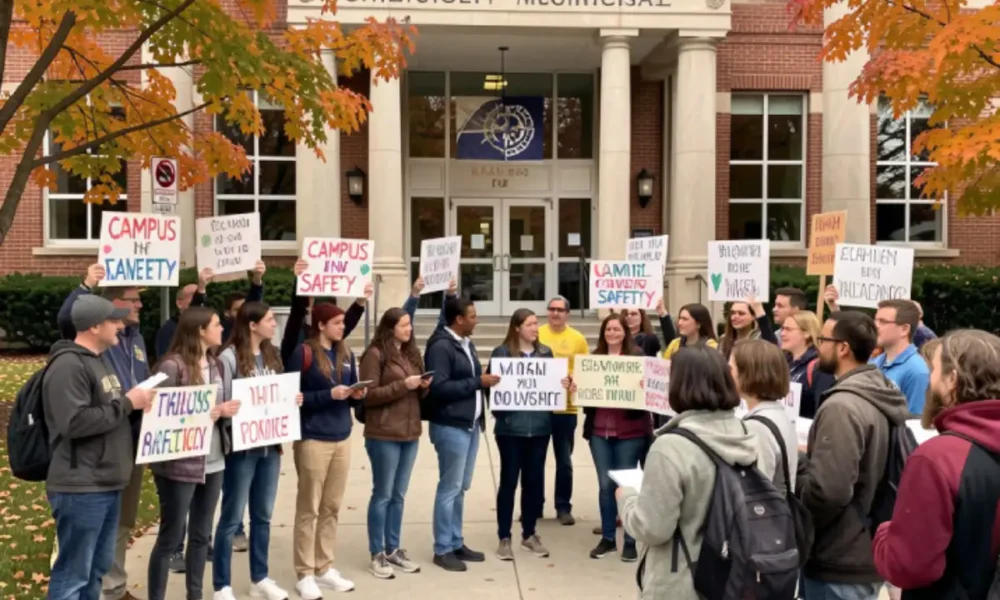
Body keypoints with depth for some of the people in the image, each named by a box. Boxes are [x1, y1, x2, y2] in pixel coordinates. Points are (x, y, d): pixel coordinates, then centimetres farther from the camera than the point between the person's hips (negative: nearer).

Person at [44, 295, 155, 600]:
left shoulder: (98, 361, 17)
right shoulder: (68, 366, -15)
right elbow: (75, 422, -25)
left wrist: (135, 401, 10)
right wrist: (127, 403, -18)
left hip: (107, 484, 10)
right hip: (81, 489, -10)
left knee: (98, 566, 17)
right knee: (73, 574, -2)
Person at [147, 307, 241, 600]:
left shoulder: (217, 365, 10)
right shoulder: (172, 365, -13)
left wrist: (226, 411, -6)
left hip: (213, 462, 7)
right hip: (179, 464, -7)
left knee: (201, 534, 15)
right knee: (171, 537, 4)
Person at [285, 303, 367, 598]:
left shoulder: (346, 355, 11)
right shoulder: (303, 353, -8)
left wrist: (357, 394, -4)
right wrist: (329, 394, -18)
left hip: (341, 439, 6)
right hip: (312, 440, -6)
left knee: (332, 508, 11)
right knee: (308, 509, 2)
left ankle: (325, 568, 22)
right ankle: (305, 574, 11)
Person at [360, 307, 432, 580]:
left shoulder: (411, 352, 14)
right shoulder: (375, 354, -8)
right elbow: (368, 395, -13)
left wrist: (423, 387, -2)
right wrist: (402, 385, -19)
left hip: (410, 433, 7)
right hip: (384, 435, -7)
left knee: (399, 495, 13)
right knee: (382, 495, 1)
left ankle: (393, 550, 23)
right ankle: (377, 555, 11)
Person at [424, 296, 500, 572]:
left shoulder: (466, 343, 13)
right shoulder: (441, 346, -16)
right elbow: (438, 388, -23)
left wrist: (484, 380, 0)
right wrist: (478, 382, -20)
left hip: (470, 424, 9)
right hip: (451, 427, -9)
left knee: (461, 487, 15)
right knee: (449, 488, -1)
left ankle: (456, 543, 25)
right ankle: (442, 549, 10)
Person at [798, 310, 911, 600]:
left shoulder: (842, 406, -23)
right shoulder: (885, 397, 7)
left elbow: (827, 490, -30)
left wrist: (792, 471, -11)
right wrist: (809, 459, 11)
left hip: (839, 564, -9)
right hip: (867, 554, 9)